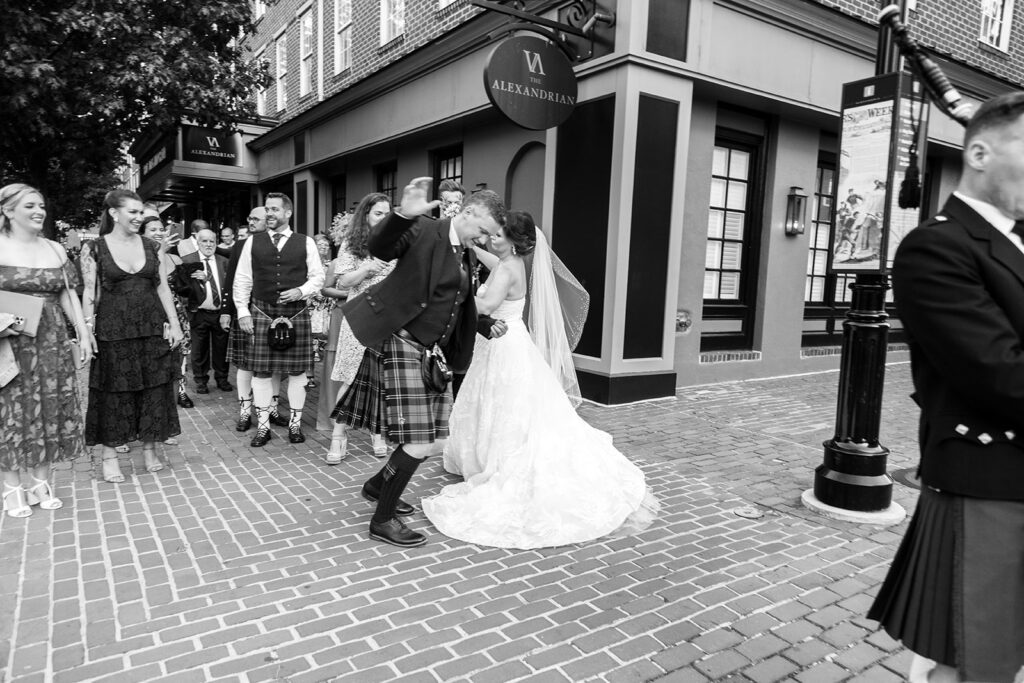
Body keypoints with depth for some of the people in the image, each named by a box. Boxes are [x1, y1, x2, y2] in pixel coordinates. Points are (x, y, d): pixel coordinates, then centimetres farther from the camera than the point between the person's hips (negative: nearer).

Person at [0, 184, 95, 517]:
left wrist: (83, 334, 4)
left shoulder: (55, 249, 9)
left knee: (51, 410, 8)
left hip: (52, 343, 4)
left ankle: (41, 482, 21)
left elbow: (68, 294, 9)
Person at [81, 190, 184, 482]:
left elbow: (163, 287, 7)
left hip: (152, 327, 3)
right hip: (112, 330, -3)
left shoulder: (151, 246, 6)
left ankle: (150, 449, 22)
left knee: (154, 390, 7)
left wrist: (174, 323, 1)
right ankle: (109, 456, 18)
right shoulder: (94, 248, -1)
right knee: (113, 392, 5)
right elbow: (89, 293, -2)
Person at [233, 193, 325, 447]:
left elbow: (317, 276, 7)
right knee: (260, 371, 2)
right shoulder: (252, 242, 7)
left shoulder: (306, 243, 5)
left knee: (297, 371, 4)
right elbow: (242, 280, 8)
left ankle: (295, 423, 18)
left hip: (296, 313, 0)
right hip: (262, 313, 1)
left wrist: (301, 291, -11)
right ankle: (263, 426, 15)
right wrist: (242, 312, 1)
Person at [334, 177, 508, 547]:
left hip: (434, 352, 9)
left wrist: (488, 326, 8)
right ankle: (383, 520, 10)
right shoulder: (424, 230, -9)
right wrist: (402, 214, -43)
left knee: (435, 439, 12)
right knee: (419, 441, -10)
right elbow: (379, 247, -25)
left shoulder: (467, 256, 15)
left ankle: (378, 485, 37)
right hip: (402, 344, -9)